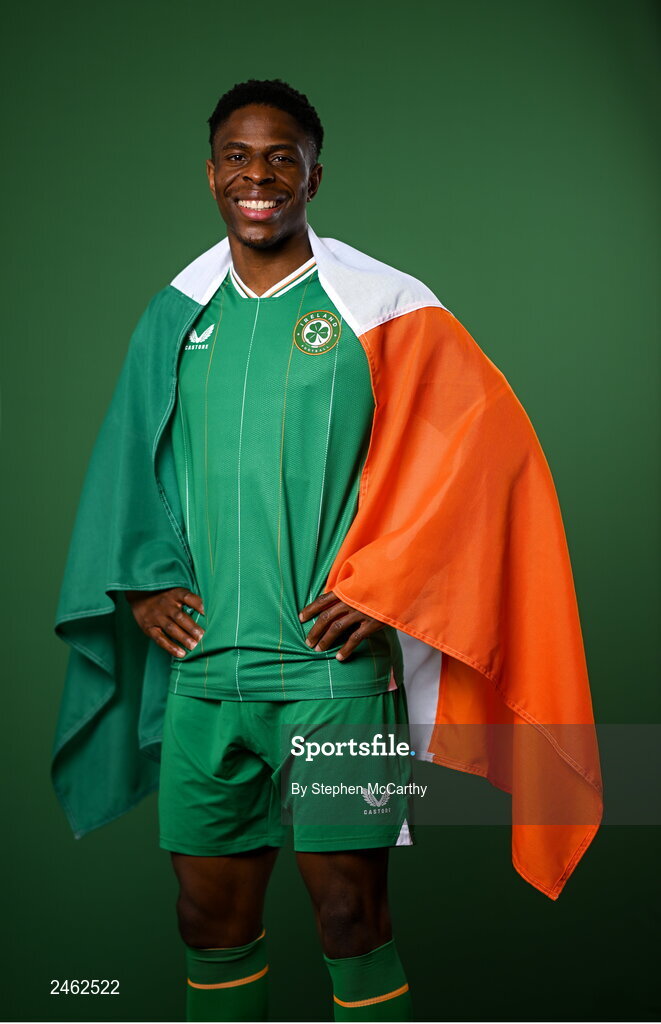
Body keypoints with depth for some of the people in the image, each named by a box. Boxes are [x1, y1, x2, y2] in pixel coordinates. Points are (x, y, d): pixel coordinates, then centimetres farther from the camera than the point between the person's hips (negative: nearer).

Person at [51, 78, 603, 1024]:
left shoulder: (378, 305, -2)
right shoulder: (177, 313, 12)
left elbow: (486, 436, -6)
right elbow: (130, 459, 20)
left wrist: (378, 585, -10)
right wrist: (143, 580, 5)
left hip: (330, 663, -4)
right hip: (200, 668, 4)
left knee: (349, 913, 0)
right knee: (210, 914, 12)